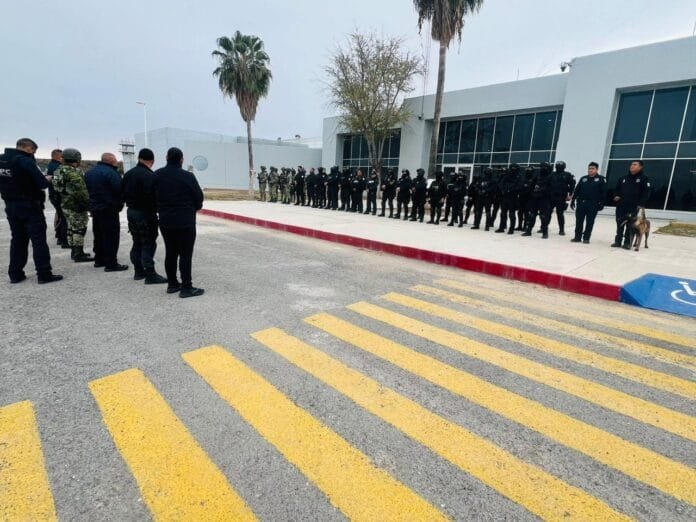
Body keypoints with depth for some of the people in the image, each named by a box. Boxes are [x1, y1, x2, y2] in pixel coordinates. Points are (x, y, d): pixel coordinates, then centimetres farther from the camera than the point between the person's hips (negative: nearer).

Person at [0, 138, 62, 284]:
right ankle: (44, 274, -3)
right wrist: (46, 180, 2)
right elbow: (42, 183, -19)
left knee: (17, 239, 14)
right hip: (30, 206, -7)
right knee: (38, 240, -3)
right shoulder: (25, 161, -15)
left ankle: (15, 274, 17)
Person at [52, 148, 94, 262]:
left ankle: (74, 252, 25)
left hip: (65, 204, 10)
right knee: (79, 229, -5)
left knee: (71, 228, 16)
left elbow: (59, 188, 22)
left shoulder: (60, 170, 13)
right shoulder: (74, 172, -18)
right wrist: (87, 202, -16)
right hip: (76, 206, -10)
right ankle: (79, 254, -3)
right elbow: (80, 190, -24)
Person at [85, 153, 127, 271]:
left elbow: (86, 190, 16)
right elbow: (119, 190, -21)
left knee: (99, 235, 18)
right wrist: (119, 204, -5)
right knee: (111, 236, -6)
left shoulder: (89, 172, 14)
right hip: (109, 209, -9)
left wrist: (91, 205, 16)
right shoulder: (110, 172, -16)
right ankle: (111, 263, -6)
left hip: (94, 207, 9)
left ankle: (99, 259, 26)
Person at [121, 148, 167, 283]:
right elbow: (152, 197, -23)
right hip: (145, 213, -8)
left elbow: (122, 195, 14)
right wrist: (156, 209, -10)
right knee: (149, 243, -5)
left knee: (137, 243, 16)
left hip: (131, 211, 8)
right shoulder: (149, 176, -17)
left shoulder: (128, 174, 10)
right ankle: (150, 274, -4)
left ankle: (138, 271, 24)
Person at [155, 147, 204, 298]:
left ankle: (172, 284, 22)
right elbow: (199, 197, -10)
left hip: (165, 221, 6)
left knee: (170, 253, 14)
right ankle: (186, 287, -1)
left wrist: (163, 210, 17)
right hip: (185, 221, -6)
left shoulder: (157, 175, 4)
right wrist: (193, 208, 10)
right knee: (185, 254, -3)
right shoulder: (187, 177, -14)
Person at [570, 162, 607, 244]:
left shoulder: (601, 179, 1)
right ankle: (577, 237, 13)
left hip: (593, 204, -3)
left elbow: (604, 192, -4)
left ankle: (586, 238, 9)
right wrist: (572, 201, 7)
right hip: (581, 203, 3)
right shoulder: (583, 178, 12)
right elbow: (576, 190, 11)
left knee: (589, 222, 2)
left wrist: (601, 203, -10)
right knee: (579, 221, 5)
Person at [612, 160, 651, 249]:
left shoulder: (644, 178, -1)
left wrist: (641, 204, -15)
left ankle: (627, 243, 4)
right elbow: (617, 188, 23)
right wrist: (616, 195, 3)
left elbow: (647, 192, -7)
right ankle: (617, 241, 13)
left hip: (633, 207, -4)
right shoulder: (624, 178, 14)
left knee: (630, 225, -1)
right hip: (621, 205, 4)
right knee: (619, 224, 7)